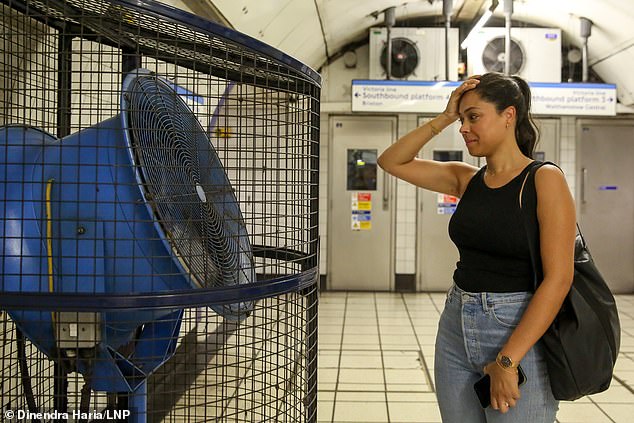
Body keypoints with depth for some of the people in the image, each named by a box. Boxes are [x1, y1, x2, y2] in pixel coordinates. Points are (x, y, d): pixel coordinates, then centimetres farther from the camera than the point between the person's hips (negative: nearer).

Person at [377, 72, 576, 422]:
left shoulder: (543, 179, -10)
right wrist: (443, 119, 0)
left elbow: (558, 278, -17)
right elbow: (391, 161, 11)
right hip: (456, 329, 6)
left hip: (520, 336, -6)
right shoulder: (467, 179, 7)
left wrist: (506, 360, -20)